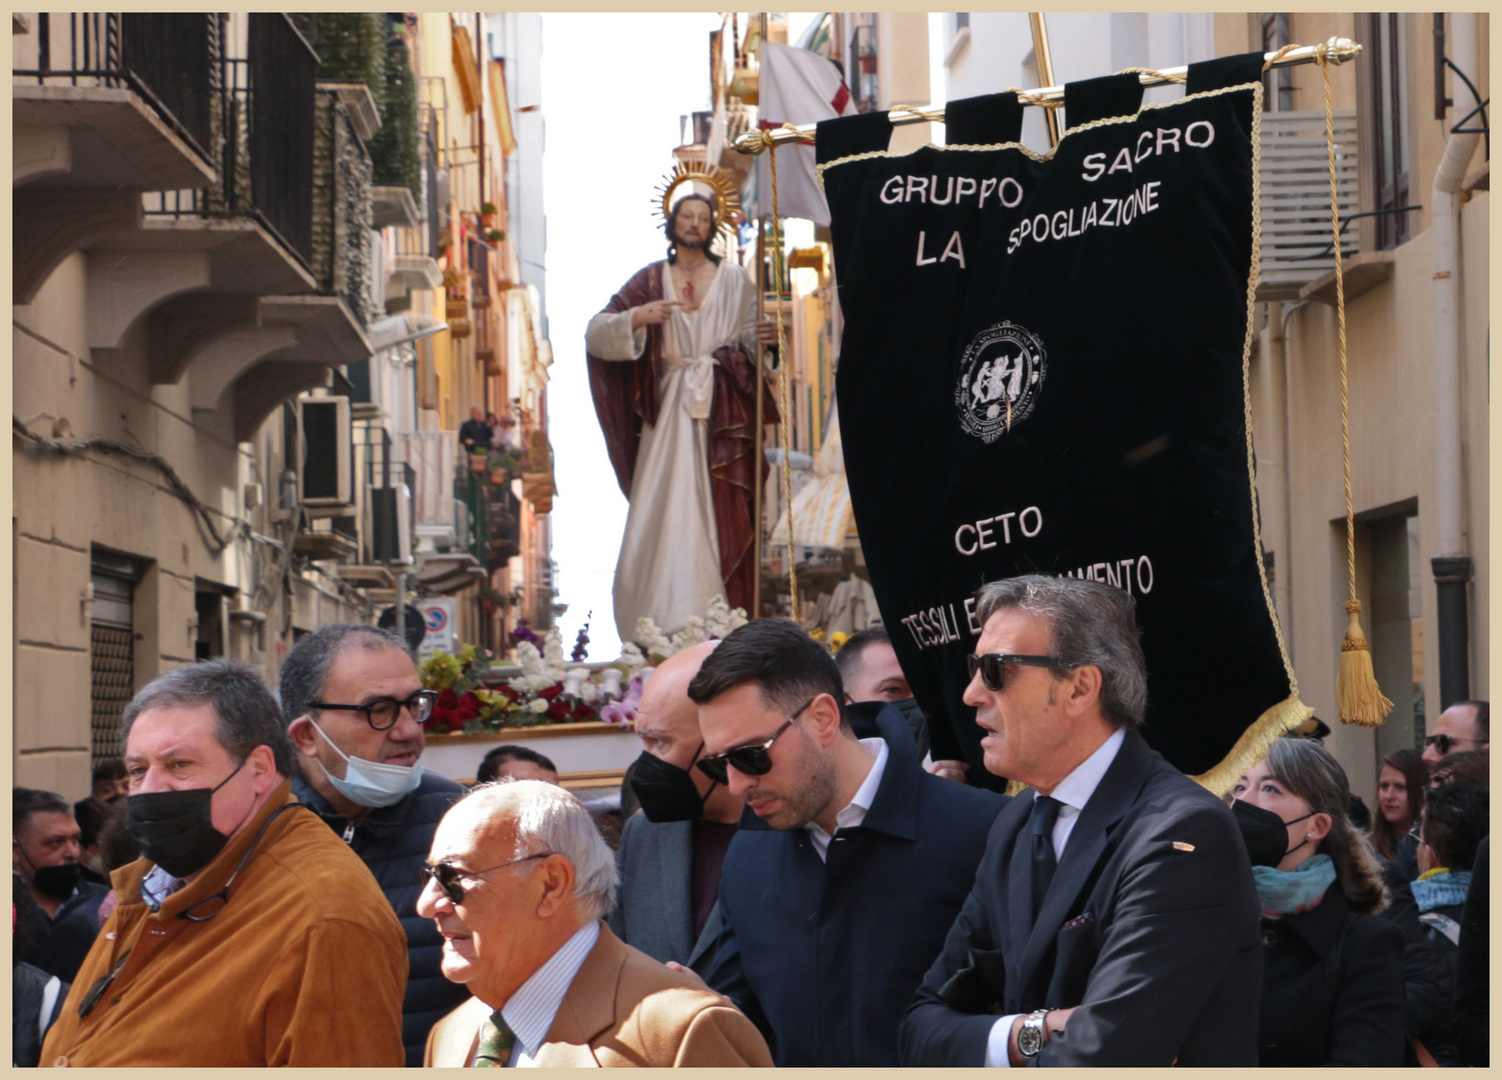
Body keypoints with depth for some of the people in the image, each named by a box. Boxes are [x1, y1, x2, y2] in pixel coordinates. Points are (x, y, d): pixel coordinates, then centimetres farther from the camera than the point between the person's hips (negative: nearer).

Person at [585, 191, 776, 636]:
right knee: (666, 509, -5)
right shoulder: (651, 279, 9)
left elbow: (749, 338, 10)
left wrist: (761, 339, -13)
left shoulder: (733, 278, 9)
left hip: (723, 413, 0)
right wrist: (636, 319, -14)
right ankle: (661, 627, -1)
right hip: (670, 410, 0)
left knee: (721, 509, -6)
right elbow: (596, 333, 4)